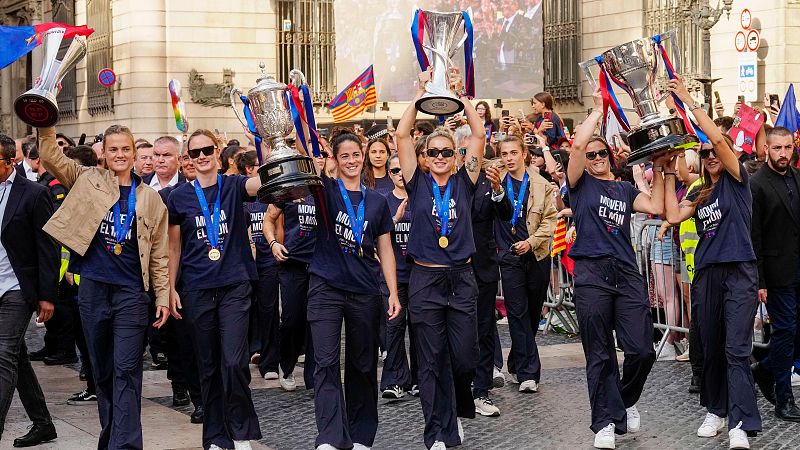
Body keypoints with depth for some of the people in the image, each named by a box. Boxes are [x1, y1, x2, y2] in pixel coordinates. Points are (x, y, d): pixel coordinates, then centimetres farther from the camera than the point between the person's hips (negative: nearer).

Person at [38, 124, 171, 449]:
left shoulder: (149, 198, 6)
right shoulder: (89, 180, 8)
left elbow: (158, 254, 8)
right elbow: (51, 156, 1)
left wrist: (163, 296, 4)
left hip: (131, 292, -2)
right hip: (93, 289, 2)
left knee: (126, 369, -8)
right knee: (102, 369, 10)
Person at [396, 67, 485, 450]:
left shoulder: (464, 182, 5)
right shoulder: (417, 183, 3)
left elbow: (479, 134, -1)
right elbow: (402, 134, -4)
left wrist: (460, 94, -3)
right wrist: (421, 92, -4)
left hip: (461, 278, 1)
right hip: (425, 279, -1)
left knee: (464, 357, 1)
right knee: (432, 361, 2)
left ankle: (459, 407, 30)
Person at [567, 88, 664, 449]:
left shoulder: (625, 189, 20)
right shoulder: (580, 184, 8)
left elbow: (656, 207, 6)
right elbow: (577, 144, -8)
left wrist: (658, 172, 7)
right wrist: (599, 109, 0)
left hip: (626, 272, 3)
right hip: (592, 273, -3)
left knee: (642, 349, -4)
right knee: (599, 355, 1)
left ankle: (626, 400, 23)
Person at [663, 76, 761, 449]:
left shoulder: (737, 179, 1)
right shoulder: (699, 193, 17)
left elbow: (718, 138, -13)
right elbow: (673, 215, 3)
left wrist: (689, 101, -10)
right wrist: (669, 173, 6)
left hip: (739, 273, -6)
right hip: (707, 274, 6)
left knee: (736, 351, -12)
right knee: (711, 349, 11)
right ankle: (715, 411, 23)